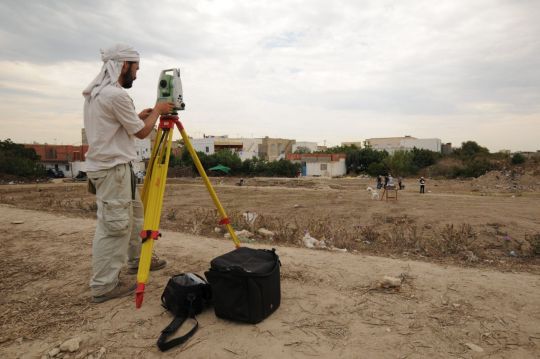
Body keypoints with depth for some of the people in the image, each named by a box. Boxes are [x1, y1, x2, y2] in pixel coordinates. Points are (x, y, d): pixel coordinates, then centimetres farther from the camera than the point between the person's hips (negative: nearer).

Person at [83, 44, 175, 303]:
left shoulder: (95, 92, 14)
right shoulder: (116, 94, -18)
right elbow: (142, 132, -11)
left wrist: (139, 116, 17)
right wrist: (157, 111, 4)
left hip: (110, 166, 11)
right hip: (112, 169, -11)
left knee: (134, 213, 20)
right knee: (113, 226, -4)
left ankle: (137, 259, 34)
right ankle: (103, 286, 7)